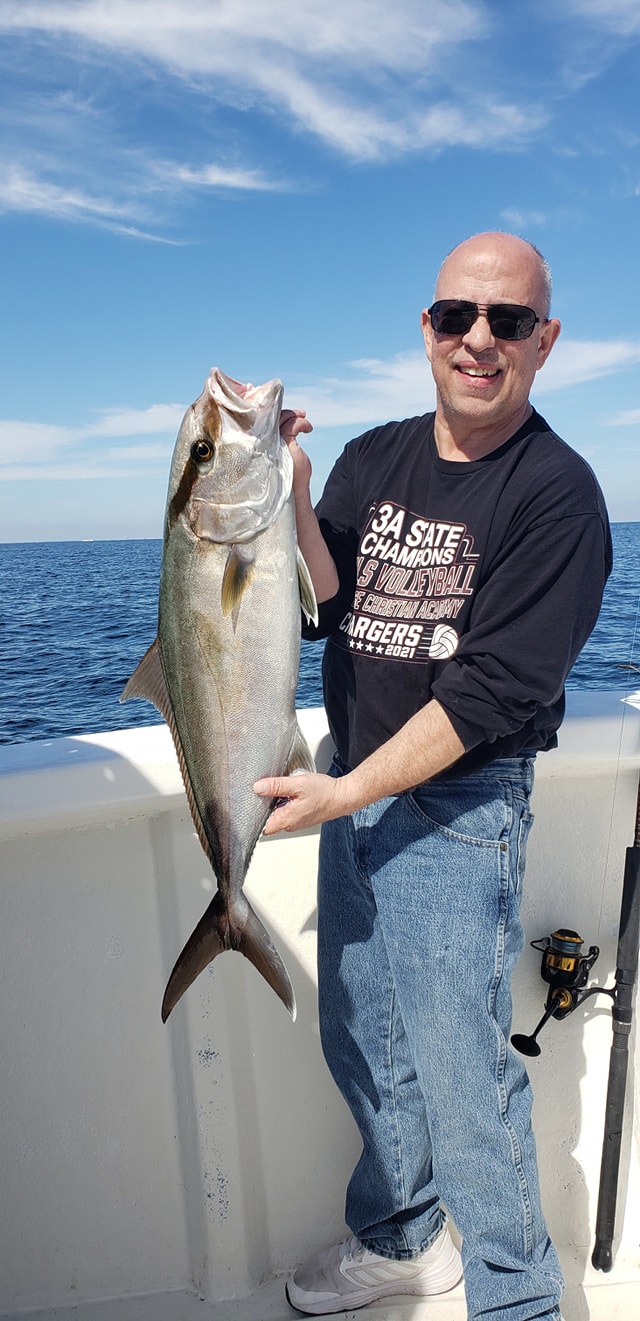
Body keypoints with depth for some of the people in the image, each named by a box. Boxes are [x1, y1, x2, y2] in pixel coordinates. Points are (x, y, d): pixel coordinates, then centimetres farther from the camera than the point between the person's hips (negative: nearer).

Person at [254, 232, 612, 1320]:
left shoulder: (557, 493, -11)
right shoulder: (374, 460, 7)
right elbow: (323, 608, -1)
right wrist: (289, 495, -16)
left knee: (461, 1077, 2)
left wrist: (345, 794, -20)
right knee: (361, 1043, 18)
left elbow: (494, 688, -17)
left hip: (458, 805, -6)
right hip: (353, 786, 6)